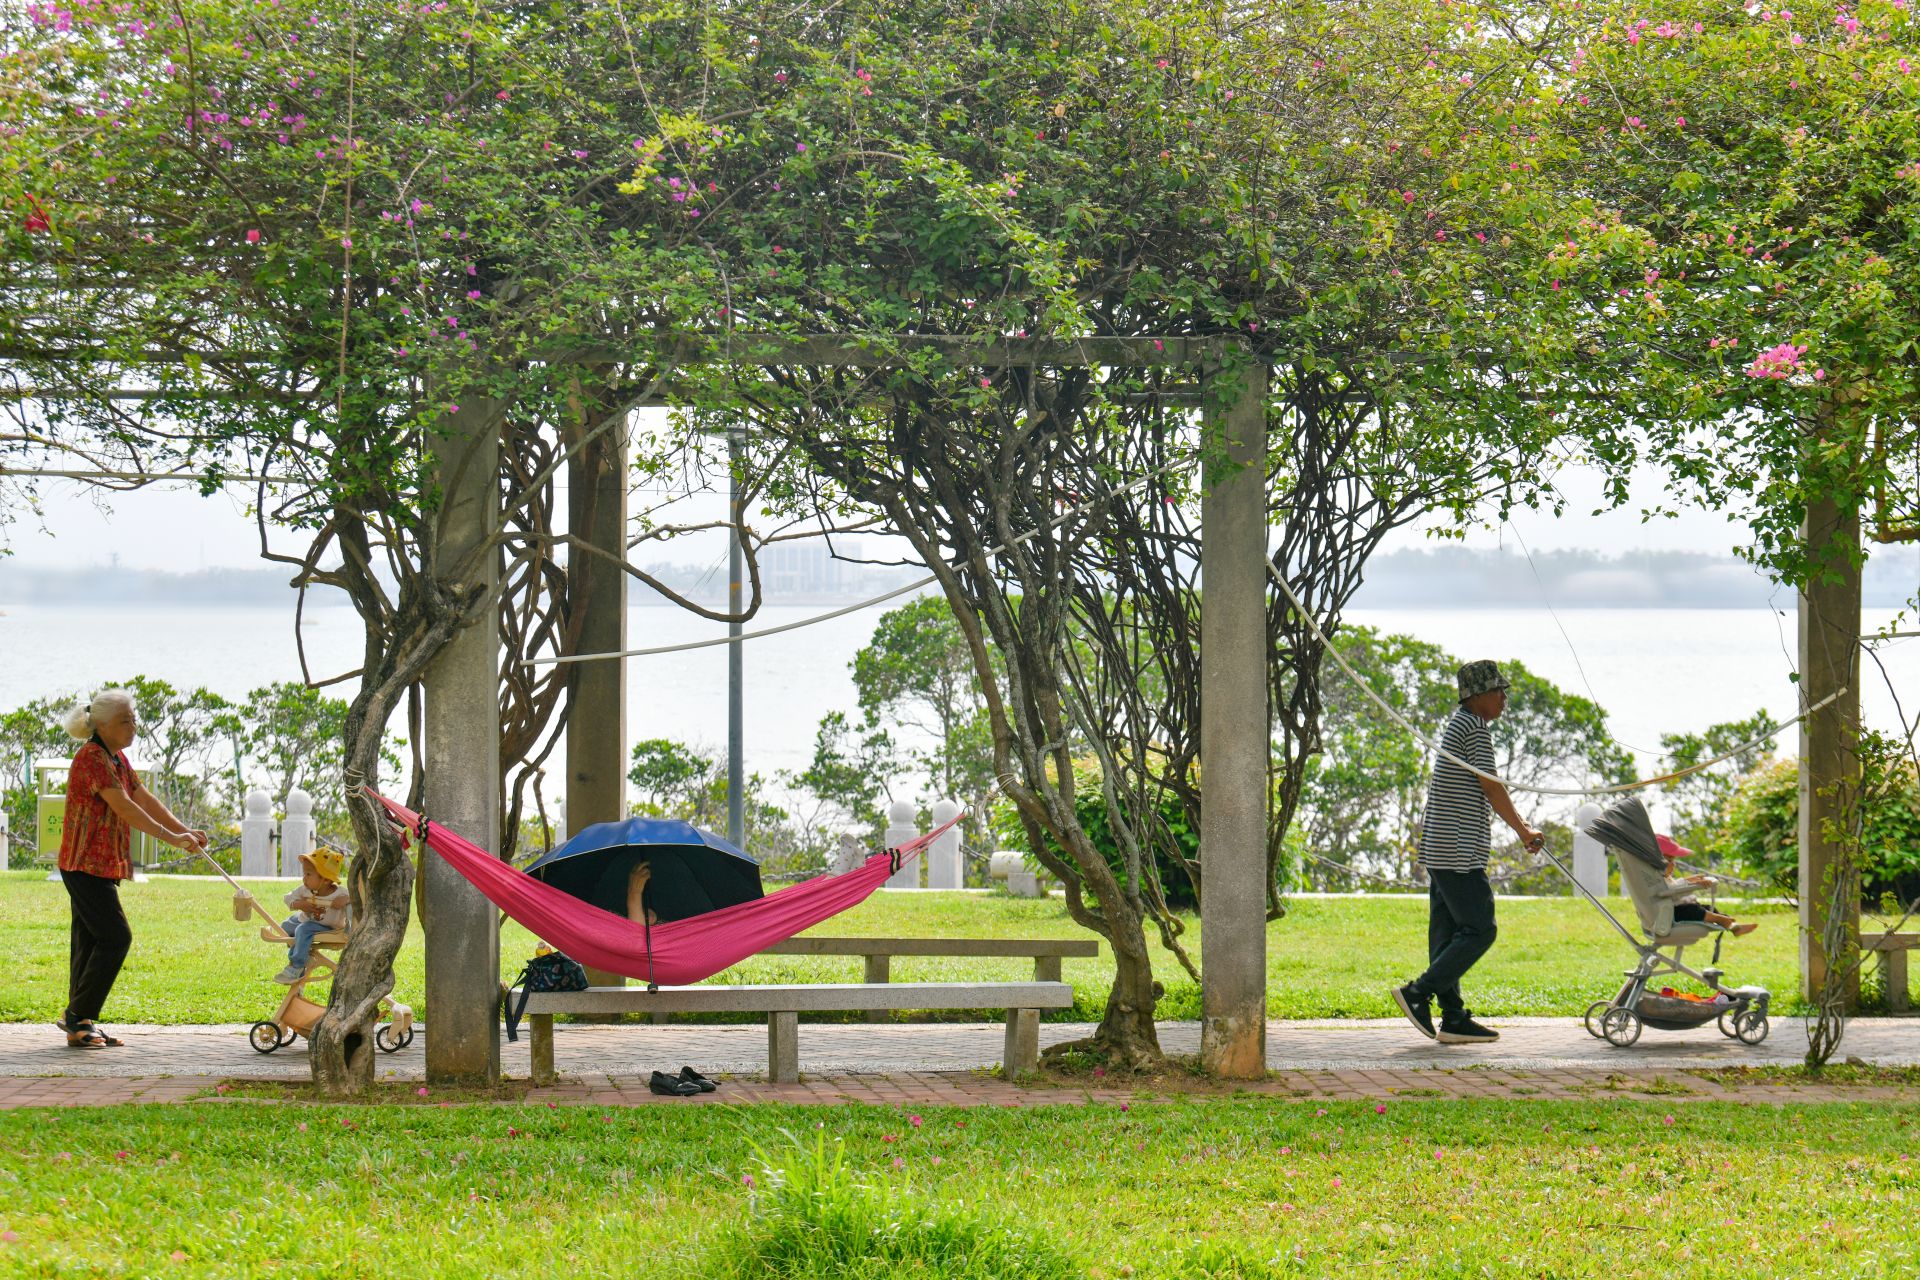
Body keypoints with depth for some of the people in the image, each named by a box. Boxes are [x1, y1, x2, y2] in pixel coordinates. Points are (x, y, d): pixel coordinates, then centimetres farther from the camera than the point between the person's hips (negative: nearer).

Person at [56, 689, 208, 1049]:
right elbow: (123, 807, -23)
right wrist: (170, 838, -25)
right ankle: (77, 1016, -6)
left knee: (89, 939, 9)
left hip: (103, 864, 10)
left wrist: (184, 831, 2)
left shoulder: (117, 758, 14)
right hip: (86, 863, -10)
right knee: (115, 937, -12)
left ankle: (80, 1026, 12)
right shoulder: (91, 757, -17)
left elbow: (145, 799, 13)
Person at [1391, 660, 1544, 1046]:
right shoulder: (1475, 728, -11)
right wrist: (1524, 832, -2)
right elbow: (1491, 787, -12)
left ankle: (1453, 1018, 7)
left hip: (1438, 849, 10)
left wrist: (1521, 828, 25)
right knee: (1480, 930, -8)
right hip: (1459, 851, -10)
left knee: (1448, 933, 7)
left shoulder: (1456, 724, 20)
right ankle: (1419, 993, -11)